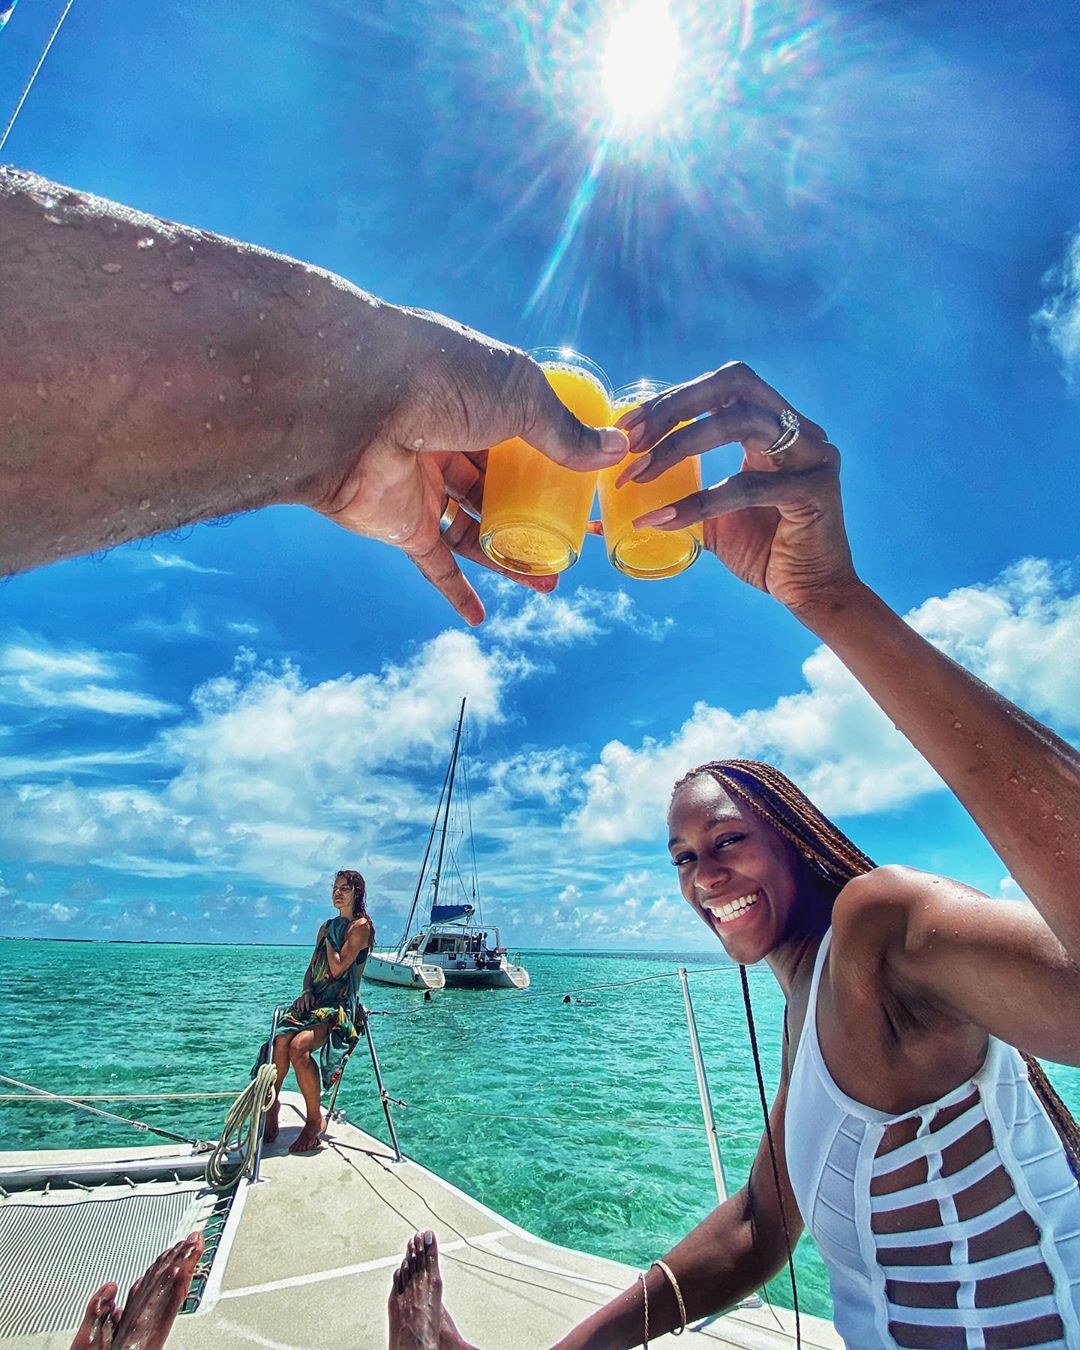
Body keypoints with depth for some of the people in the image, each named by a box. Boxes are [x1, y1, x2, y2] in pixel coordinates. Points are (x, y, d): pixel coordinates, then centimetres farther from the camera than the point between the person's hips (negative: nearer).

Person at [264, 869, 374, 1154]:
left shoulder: (361, 926, -7)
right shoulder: (327, 926, 17)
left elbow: (337, 968, -14)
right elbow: (312, 967, 19)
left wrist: (329, 939, -2)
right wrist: (307, 991, 0)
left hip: (340, 1005, -6)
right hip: (315, 1000, 6)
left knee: (298, 1046, -28)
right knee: (281, 1041, -23)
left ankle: (315, 1120, -9)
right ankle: (272, 1103, 0)